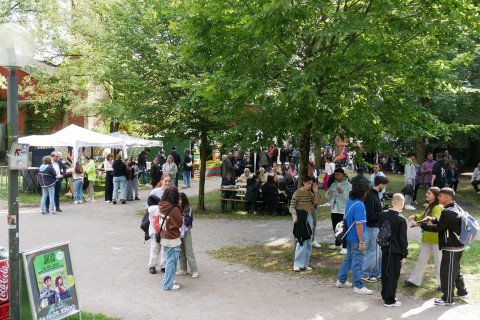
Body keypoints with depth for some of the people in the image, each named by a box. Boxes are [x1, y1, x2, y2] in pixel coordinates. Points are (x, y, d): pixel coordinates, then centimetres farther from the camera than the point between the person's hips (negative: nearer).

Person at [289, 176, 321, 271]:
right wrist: (295, 218, -22)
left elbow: (316, 203, -1)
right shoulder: (297, 193, -9)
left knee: (308, 242, 9)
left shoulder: (310, 193, 8)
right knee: (302, 241, -9)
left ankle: (305, 264, 18)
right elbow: (292, 207, -10)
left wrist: (316, 192, -7)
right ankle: (298, 264, -2)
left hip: (309, 218, 7)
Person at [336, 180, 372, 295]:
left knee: (348, 258, 20)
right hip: (356, 238, -9)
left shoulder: (349, 201, 4)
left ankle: (341, 280, 29)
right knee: (357, 262, 2)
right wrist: (361, 241, -18)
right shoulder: (359, 205, -23)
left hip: (349, 236, 9)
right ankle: (358, 286, 12)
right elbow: (359, 225, -23)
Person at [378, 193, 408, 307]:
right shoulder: (401, 219, -16)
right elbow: (403, 238, -13)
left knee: (385, 273, 16)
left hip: (385, 249, 6)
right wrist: (405, 254, -6)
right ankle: (389, 300, 6)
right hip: (396, 251, -6)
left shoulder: (384, 216, 2)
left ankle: (385, 295, 29)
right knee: (393, 275, 2)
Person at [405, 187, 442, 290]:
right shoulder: (429, 206, 12)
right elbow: (423, 216, 19)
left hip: (436, 238, -9)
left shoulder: (438, 208, -18)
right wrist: (415, 217, -1)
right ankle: (414, 280, 18)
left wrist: (419, 224, -32)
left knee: (439, 262, 3)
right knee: (422, 259, 12)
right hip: (427, 237, 9)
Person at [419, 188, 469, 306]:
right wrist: (433, 219, 4)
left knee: (446, 272, -1)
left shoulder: (448, 212, -23)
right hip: (458, 245, 10)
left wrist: (422, 225, -9)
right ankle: (462, 291, 39)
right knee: (455, 269, 24)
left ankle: (448, 299, 8)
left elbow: (438, 228, -18)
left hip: (451, 247, -10)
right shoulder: (456, 208, 9)